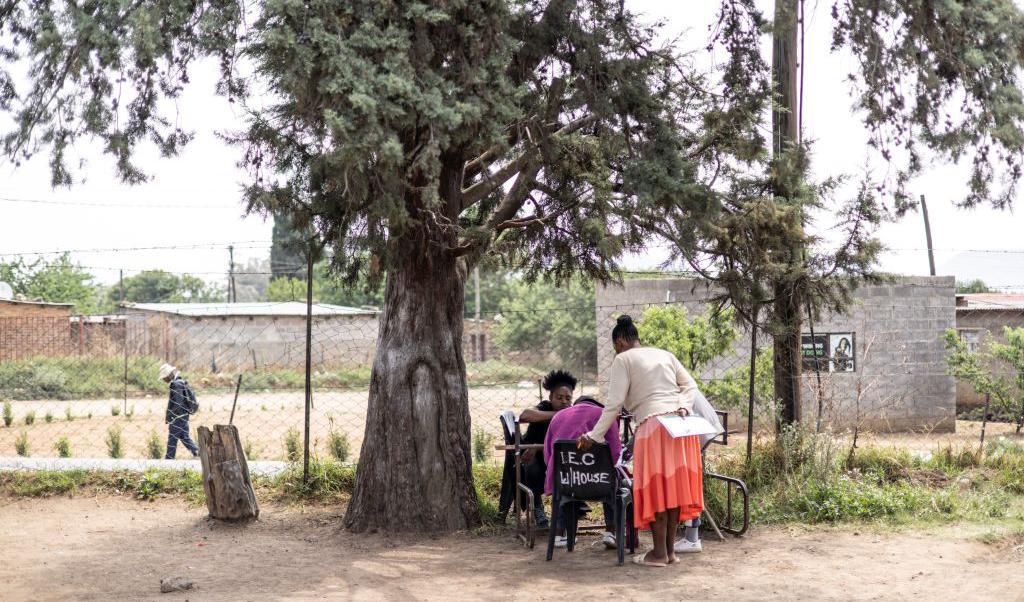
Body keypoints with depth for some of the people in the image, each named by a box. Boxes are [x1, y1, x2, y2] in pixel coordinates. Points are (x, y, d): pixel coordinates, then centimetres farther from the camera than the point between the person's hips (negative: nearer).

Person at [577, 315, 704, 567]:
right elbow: (691, 385, 13)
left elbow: (614, 404, -5)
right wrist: (683, 407, -1)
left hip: (653, 424, -6)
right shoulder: (665, 355, 22)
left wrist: (594, 436, -2)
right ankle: (670, 550, 13)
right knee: (675, 485, 9)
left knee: (655, 489, -1)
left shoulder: (623, 360, 3)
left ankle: (659, 553, 2)